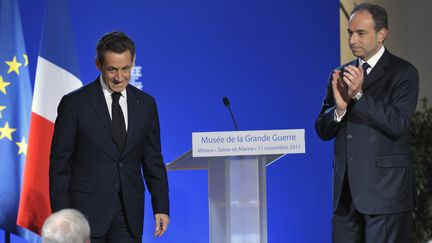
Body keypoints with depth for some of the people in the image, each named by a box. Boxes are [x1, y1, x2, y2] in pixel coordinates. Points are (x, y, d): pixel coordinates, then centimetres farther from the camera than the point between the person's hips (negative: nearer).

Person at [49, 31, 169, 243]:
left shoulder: (145, 104, 8)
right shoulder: (75, 103, -3)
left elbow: (153, 161, 12)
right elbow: (59, 164, -3)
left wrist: (161, 207, 5)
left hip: (129, 216, 3)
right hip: (88, 213, -3)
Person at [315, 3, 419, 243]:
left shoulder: (403, 72, -3)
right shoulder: (340, 74, 13)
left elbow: (398, 124, -15)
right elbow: (323, 130, 9)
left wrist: (359, 95, -21)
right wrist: (339, 108, -11)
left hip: (384, 189, -5)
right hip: (346, 191, 6)